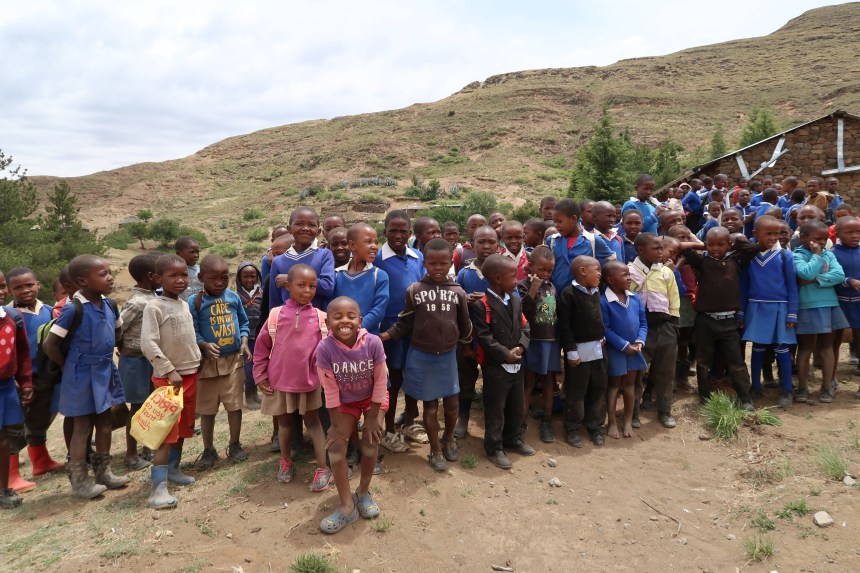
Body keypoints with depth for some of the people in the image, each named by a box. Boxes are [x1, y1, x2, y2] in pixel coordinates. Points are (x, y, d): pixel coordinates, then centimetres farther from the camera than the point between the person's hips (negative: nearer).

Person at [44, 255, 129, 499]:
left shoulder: (107, 304, -1)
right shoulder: (72, 309, -22)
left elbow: (117, 331, 18)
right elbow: (49, 345, -20)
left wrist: (104, 355, 11)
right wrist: (70, 366, -7)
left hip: (105, 371, 7)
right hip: (83, 376, -6)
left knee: (104, 422, 15)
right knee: (83, 427, 4)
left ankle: (103, 471, 29)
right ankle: (79, 481, 18)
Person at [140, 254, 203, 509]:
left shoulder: (185, 305, 9)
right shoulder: (154, 307, -14)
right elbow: (147, 344, -21)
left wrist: (199, 358, 12)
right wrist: (169, 371, -23)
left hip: (191, 373, 7)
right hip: (168, 377, -7)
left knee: (183, 426, 16)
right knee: (167, 429, -8)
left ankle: (172, 469, 31)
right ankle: (159, 486, -4)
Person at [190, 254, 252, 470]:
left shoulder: (234, 297, 0)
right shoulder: (195, 302, -10)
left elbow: (243, 323, 9)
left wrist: (244, 343, -5)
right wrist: (205, 345, -28)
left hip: (234, 360, 2)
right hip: (208, 362, -2)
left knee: (235, 405, 10)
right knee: (207, 409, 10)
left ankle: (235, 445, 27)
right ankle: (209, 450, 25)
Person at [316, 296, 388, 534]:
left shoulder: (373, 343, -32)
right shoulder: (325, 348, -31)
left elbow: (380, 382, -19)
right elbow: (330, 390, -20)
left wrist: (373, 419, -14)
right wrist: (337, 426, -14)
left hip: (373, 398, 0)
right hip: (346, 402, 1)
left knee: (371, 442, -7)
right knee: (335, 446, -9)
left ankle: (363, 493, 20)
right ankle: (347, 506, 5)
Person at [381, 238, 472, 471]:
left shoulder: (458, 292, -3)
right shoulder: (414, 290, -9)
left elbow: (465, 326, 7)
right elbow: (404, 324, -5)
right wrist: (382, 337, -14)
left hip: (448, 356, 2)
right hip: (422, 357, -2)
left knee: (452, 402, 11)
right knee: (430, 406, 10)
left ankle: (448, 438, 41)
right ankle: (435, 449, 29)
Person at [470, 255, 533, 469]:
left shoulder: (515, 301, 9)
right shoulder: (481, 305, -16)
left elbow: (524, 327, 8)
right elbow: (484, 338, -20)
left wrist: (520, 347, -10)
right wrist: (506, 355, -18)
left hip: (517, 363, 8)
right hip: (495, 366, -7)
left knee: (517, 407, 19)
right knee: (495, 409, 4)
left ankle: (512, 439, 37)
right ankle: (494, 448, 18)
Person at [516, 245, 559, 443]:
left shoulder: (552, 287, 10)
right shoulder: (523, 285, -7)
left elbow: (557, 313, 17)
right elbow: (520, 310, -21)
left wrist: (560, 339, 11)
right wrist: (533, 290, -26)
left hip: (551, 340, 5)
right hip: (532, 341, -5)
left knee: (549, 381, 11)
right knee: (529, 382, 1)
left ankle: (546, 422, 22)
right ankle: (522, 423, 12)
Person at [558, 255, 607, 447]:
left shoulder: (596, 292, 8)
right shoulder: (569, 293, -14)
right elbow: (564, 325, -16)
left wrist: (602, 338, 10)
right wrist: (571, 351, -16)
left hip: (598, 348, 7)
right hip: (579, 349, -7)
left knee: (599, 388, 14)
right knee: (576, 391, 4)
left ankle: (596, 426, 29)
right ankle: (573, 429, 19)